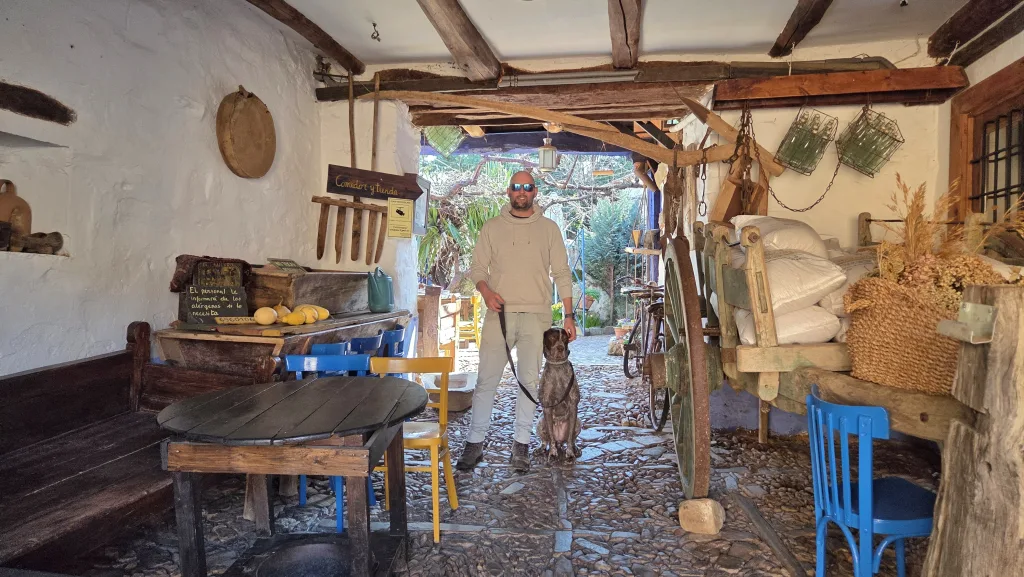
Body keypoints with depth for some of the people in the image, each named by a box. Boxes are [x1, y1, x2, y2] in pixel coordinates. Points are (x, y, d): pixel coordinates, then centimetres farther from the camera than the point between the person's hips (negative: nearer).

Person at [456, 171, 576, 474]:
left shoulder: (549, 228, 8)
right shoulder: (492, 227, 8)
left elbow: (562, 274, 7)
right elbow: (477, 267, 7)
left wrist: (569, 316, 1)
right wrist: (487, 292, -14)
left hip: (536, 315, 0)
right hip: (499, 313, 0)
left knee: (529, 380, 5)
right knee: (486, 380, 0)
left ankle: (521, 445, 15)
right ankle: (475, 443, 10)